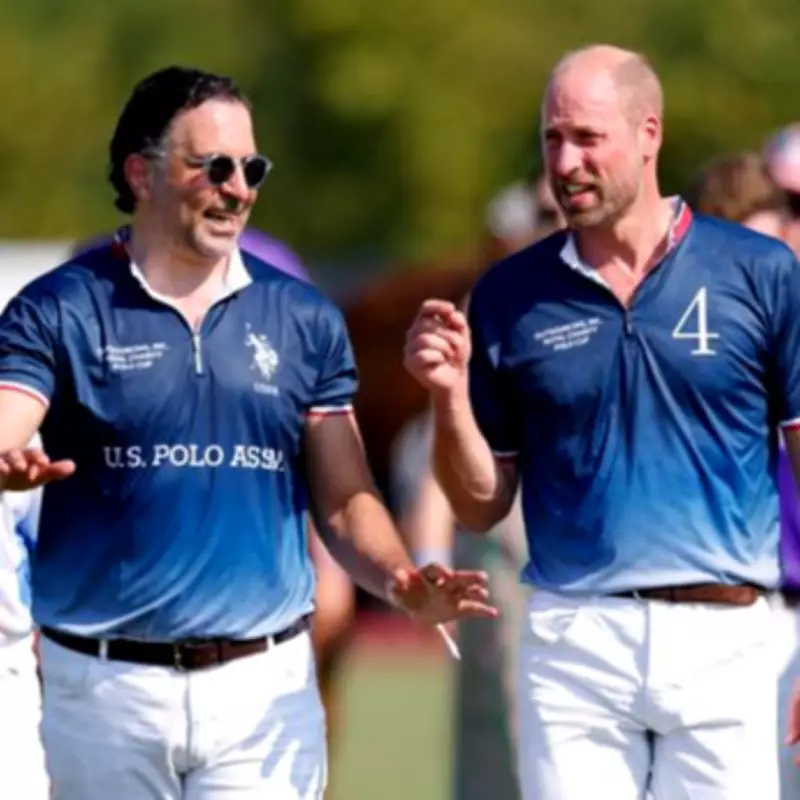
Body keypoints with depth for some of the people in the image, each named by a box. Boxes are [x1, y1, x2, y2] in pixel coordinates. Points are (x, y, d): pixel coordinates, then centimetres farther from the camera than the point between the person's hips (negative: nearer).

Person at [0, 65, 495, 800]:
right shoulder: (59, 312, 0)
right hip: (106, 684, -1)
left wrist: (401, 584, -12)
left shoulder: (303, 320, 8)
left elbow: (345, 498, 9)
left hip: (265, 684, 1)